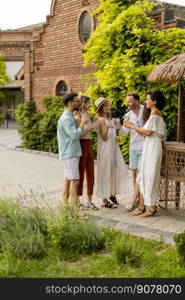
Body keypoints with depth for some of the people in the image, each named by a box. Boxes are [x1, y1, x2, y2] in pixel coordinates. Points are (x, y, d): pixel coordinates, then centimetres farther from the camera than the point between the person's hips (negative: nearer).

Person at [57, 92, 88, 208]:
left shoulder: (70, 117, 16)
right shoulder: (66, 118, -15)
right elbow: (75, 135, -23)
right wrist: (82, 123, -13)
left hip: (72, 153, 10)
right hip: (70, 154, -10)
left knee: (68, 180, 10)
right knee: (74, 181, -11)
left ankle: (65, 204, 14)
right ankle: (75, 207, -10)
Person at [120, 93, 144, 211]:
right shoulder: (128, 115, 7)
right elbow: (125, 132, 5)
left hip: (144, 147, -5)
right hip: (133, 147, 6)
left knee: (140, 174, -8)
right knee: (134, 173, 9)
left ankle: (133, 202, -8)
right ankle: (138, 198, 21)